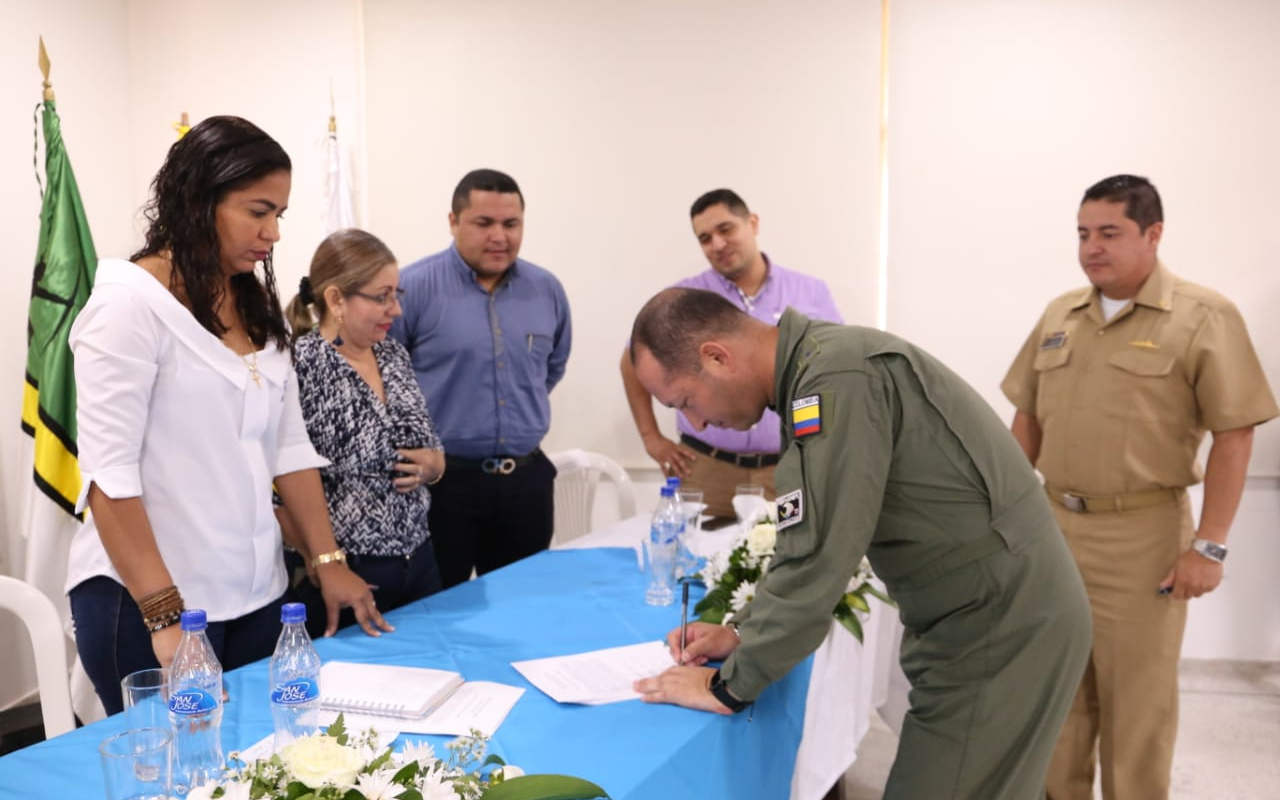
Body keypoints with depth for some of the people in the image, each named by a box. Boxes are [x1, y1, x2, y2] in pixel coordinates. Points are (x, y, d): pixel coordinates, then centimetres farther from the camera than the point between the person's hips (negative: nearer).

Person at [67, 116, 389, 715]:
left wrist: (330, 562, 5)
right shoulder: (130, 302, -13)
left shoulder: (257, 305, 8)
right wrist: (164, 616, -20)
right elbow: (107, 471, -17)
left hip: (255, 596, 6)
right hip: (148, 602, -6)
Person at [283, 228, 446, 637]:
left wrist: (433, 464, -5)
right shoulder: (299, 365, -16)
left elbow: (433, 452, 15)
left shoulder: (394, 354, 6)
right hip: (345, 577, -7)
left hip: (419, 564, 7)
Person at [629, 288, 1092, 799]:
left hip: (1000, 628, -9)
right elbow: (811, 542, 15)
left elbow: (815, 561, -26)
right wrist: (744, 631, 6)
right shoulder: (819, 366, 7)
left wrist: (728, 686, -14)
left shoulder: (838, 378, -24)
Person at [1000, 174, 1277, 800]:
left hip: (1143, 535, -5)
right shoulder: (1059, 316, 8)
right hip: (1053, 525, 5)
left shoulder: (1203, 317, -8)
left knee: (1136, 702, 8)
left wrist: (1208, 545, -13)